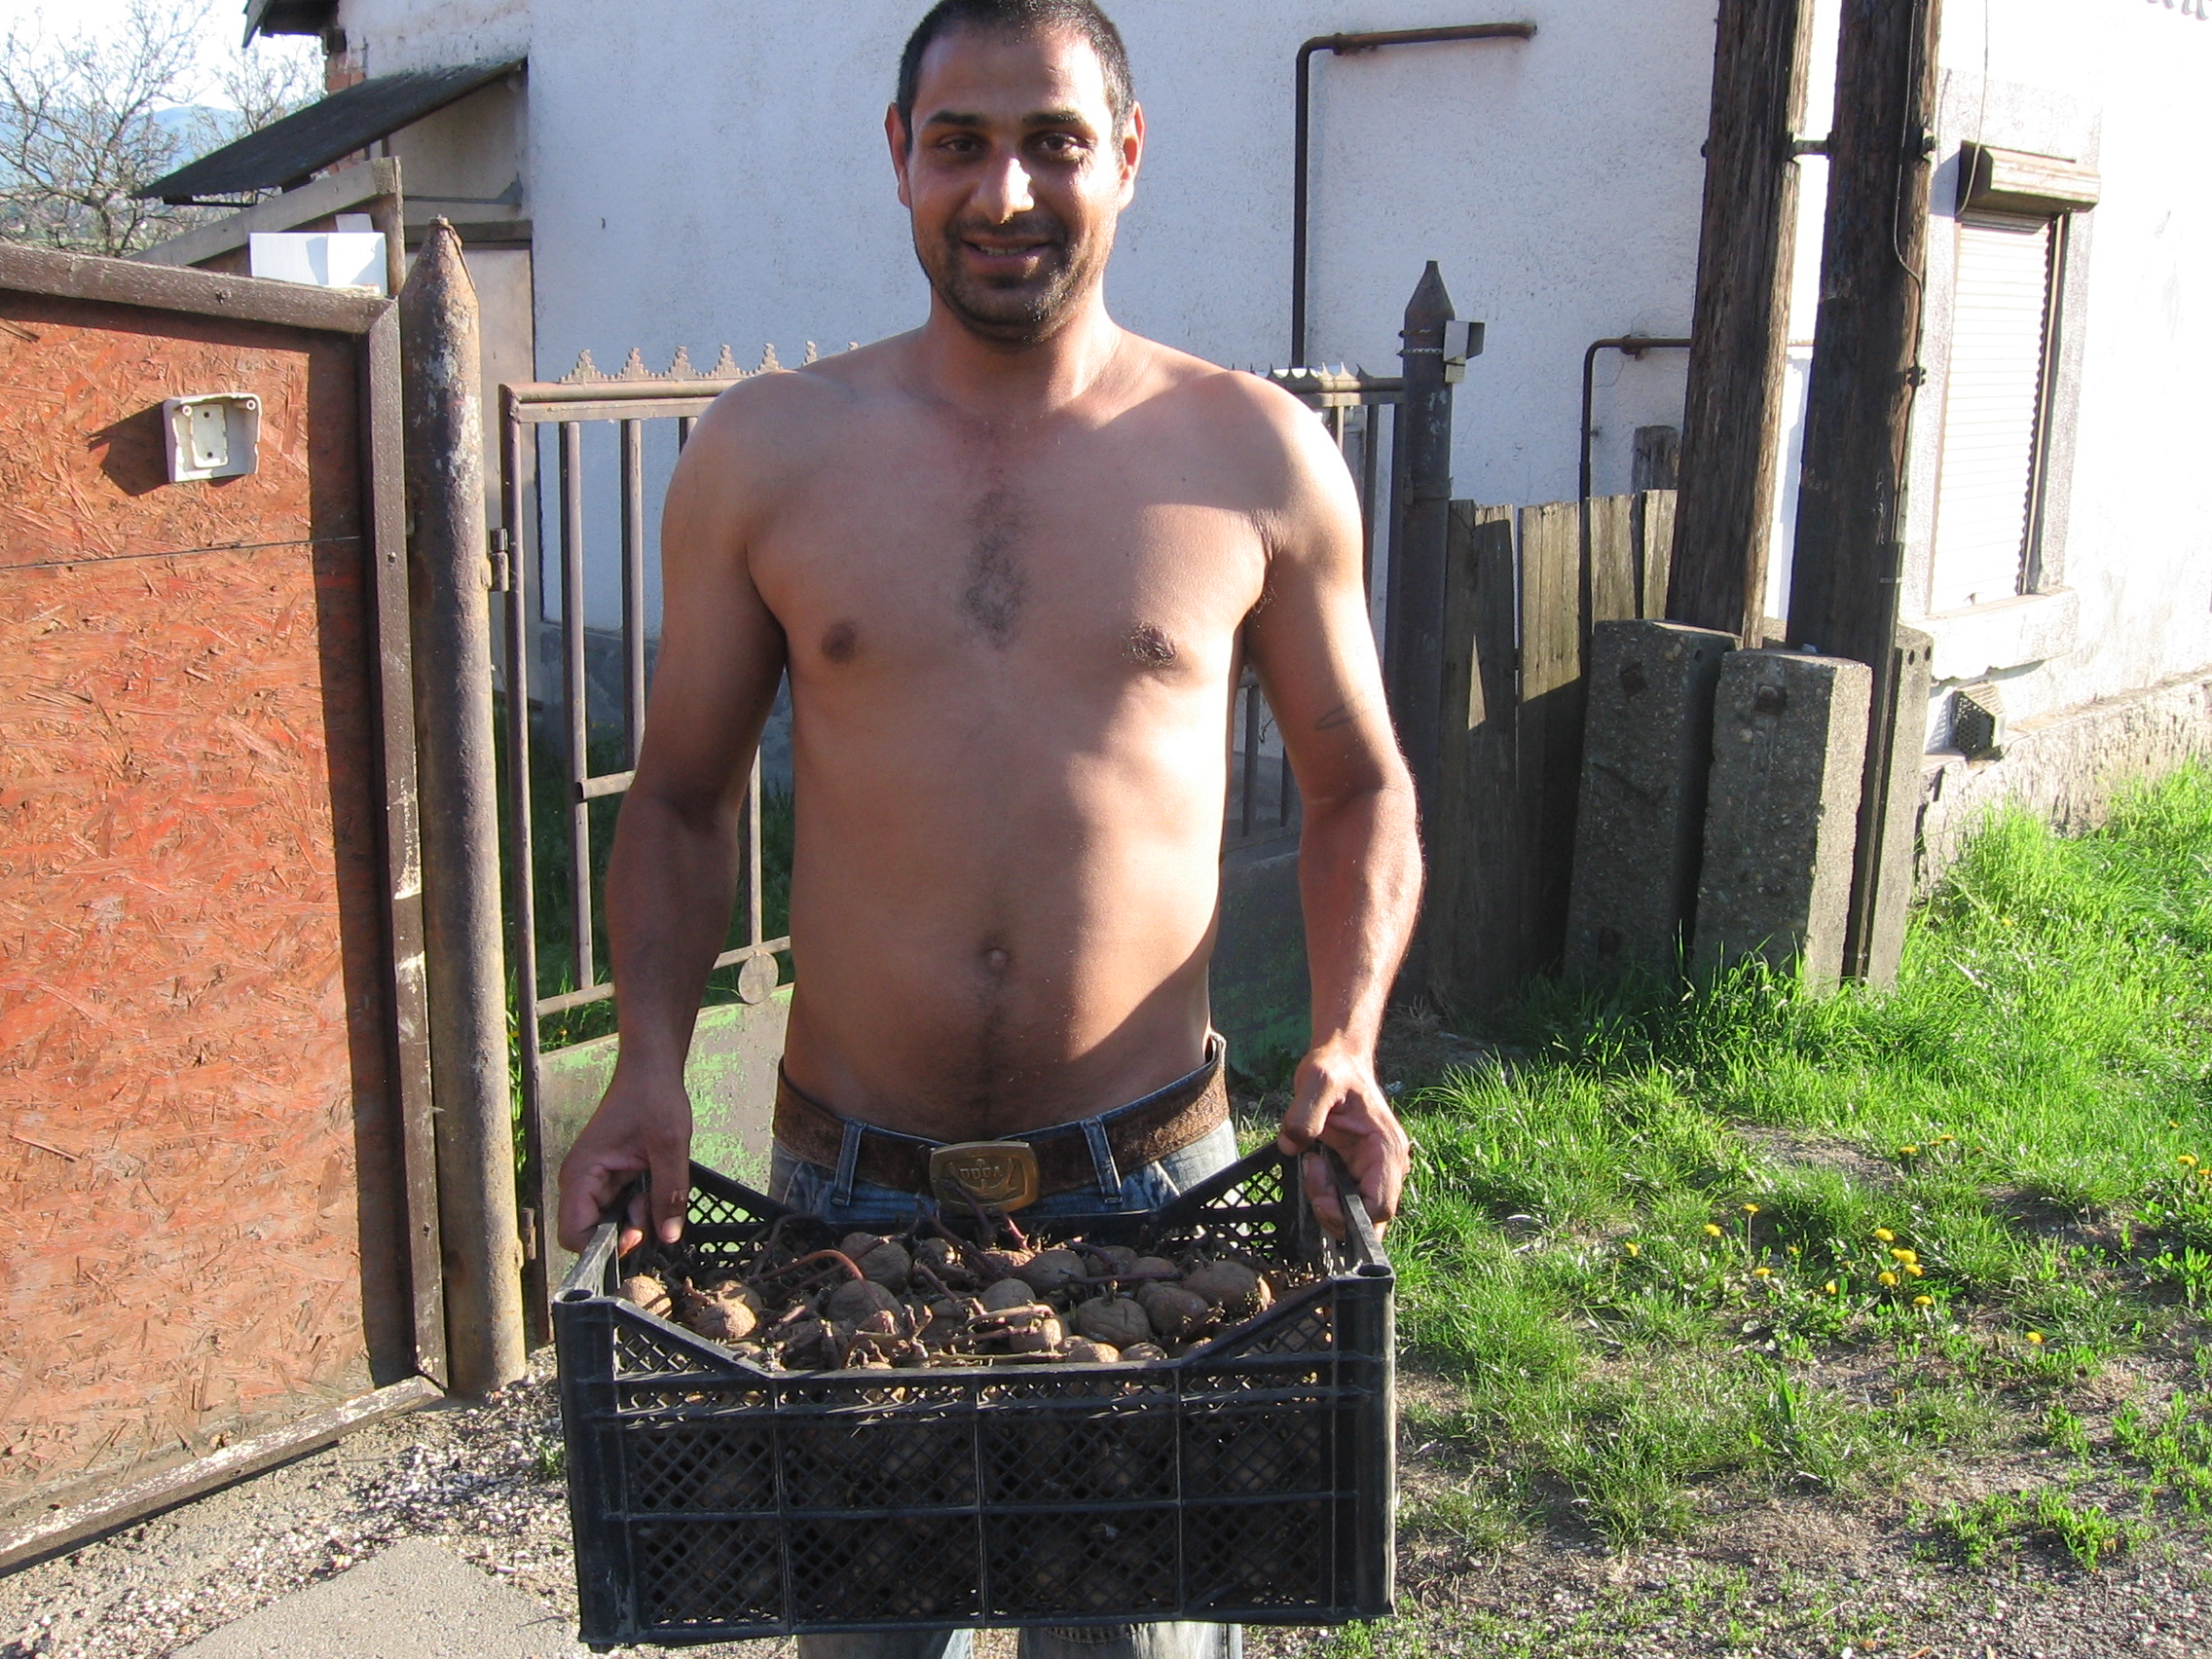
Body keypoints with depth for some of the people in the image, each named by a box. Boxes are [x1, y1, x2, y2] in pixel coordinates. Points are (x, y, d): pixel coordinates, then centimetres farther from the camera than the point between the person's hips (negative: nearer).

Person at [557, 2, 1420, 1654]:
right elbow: (684, 798, 6)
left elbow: (1358, 788, 7)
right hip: (846, 1177, 1)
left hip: (1151, 1175, 0)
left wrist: (1347, 1037, -9)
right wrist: (650, 1065, -8)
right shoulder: (764, 454, -1)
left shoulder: (1257, 458, -2)